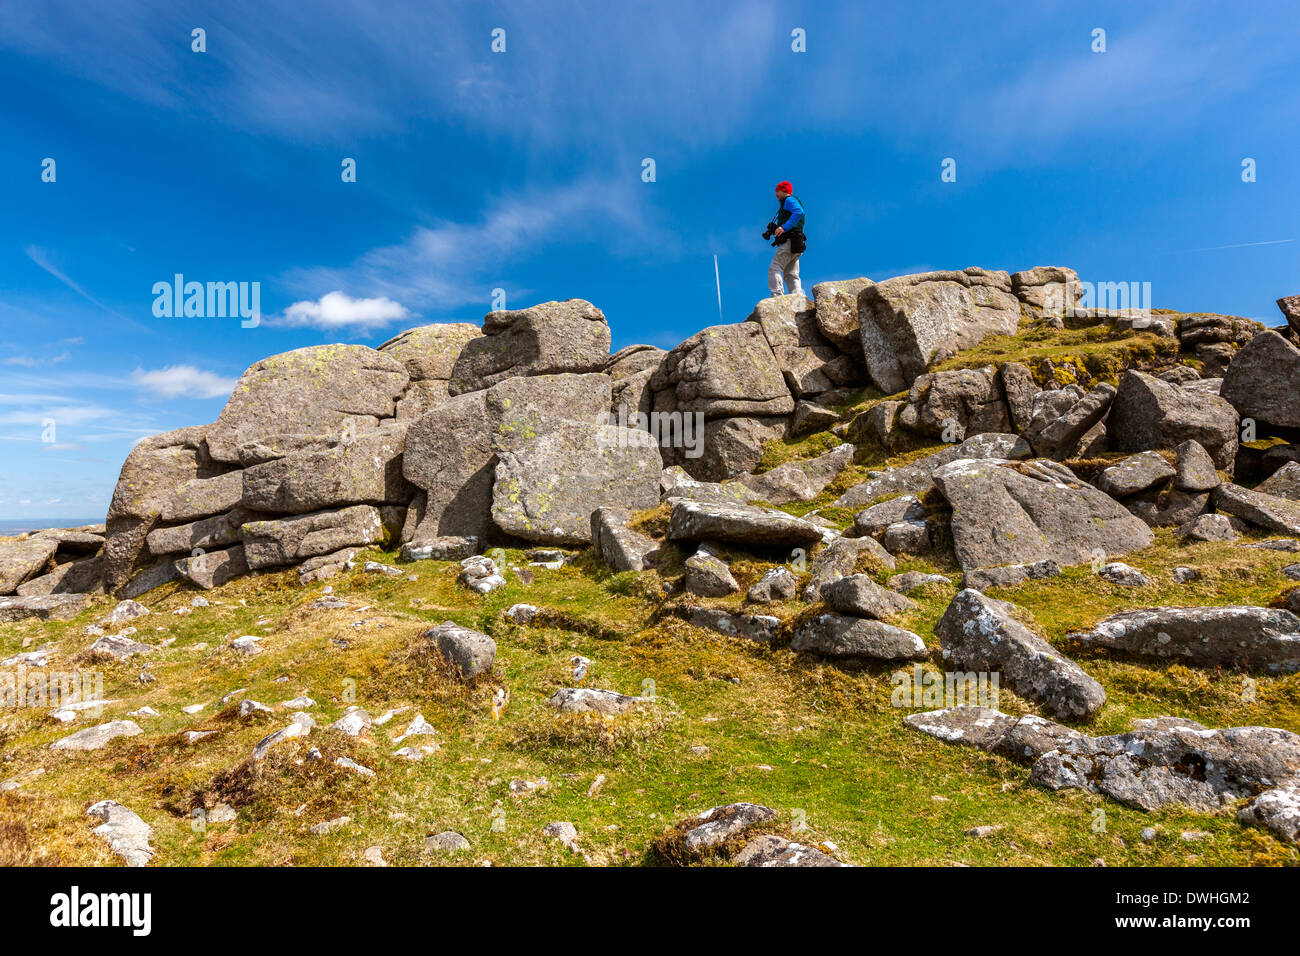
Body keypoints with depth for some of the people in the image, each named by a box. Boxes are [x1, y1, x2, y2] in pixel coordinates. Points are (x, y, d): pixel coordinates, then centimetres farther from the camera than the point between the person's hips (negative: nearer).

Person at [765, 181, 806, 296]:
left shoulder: (789, 200, -1)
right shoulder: (791, 202, 30)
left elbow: (799, 212, -21)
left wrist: (784, 227, -27)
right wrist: (774, 230, 17)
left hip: (789, 242, -10)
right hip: (795, 245, 10)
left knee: (774, 269, -16)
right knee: (791, 274, 9)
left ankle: (777, 295, -25)